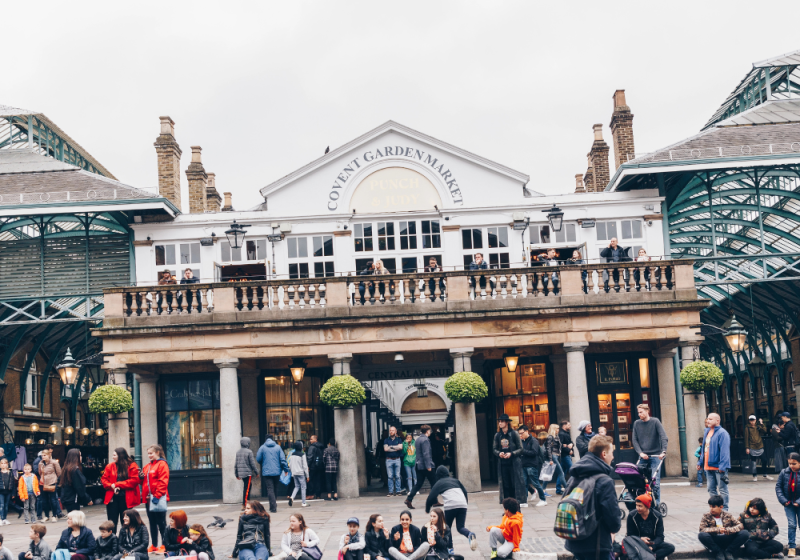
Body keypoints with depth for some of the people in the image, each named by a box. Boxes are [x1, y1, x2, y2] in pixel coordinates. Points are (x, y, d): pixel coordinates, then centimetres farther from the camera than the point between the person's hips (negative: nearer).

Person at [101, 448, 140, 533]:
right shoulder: (110, 466, 8)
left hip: (126, 499, -3)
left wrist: (117, 484, -14)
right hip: (112, 497, 3)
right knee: (112, 523, 5)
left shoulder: (132, 466, -4)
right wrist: (111, 486, -13)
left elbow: (134, 480, -12)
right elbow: (104, 479, 7)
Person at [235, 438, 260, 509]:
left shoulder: (238, 452, 9)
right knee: (247, 489, -5)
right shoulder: (249, 452, -11)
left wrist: (237, 474, 21)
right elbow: (252, 463, -9)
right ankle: (244, 505, -8)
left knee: (246, 489, 15)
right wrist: (256, 472, 0)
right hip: (248, 473, -7)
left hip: (241, 473, 7)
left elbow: (236, 464, 14)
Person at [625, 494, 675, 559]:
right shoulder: (631, 516, -6)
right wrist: (640, 539, -25)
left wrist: (652, 547, -28)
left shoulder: (657, 516, -6)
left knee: (671, 547, -25)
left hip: (653, 543, 2)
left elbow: (660, 536, -9)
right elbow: (630, 535, -3)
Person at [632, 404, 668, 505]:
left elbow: (664, 437, -10)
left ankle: (656, 503, -1)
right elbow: (635, 440, 7)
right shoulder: (636, 423, 8)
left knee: (655, 481, -8)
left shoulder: (655, 422, -2)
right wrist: (640, 453, -8)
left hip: (656, 456, -3)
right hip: (643, 457, 3)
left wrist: (663, 452, -23)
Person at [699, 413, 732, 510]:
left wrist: (722, 466, -23)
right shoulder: (707, 432, 14)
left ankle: (724, 510, 4)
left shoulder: (722, 433, -12)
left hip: (718, 467, -9)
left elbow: (724, 450, -18)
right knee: (711, 489, 14)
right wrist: (701, 462, 18)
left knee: (722, 489, -1)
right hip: (708, 466, 9)